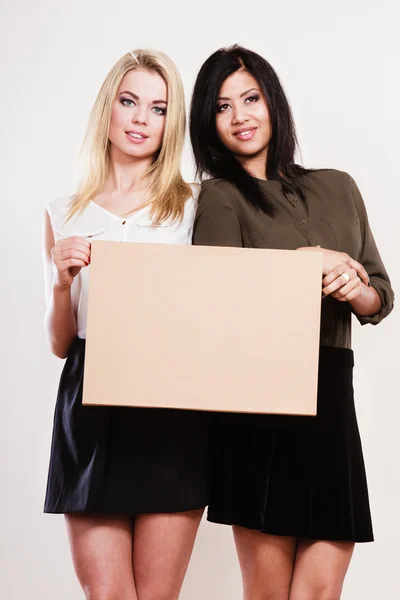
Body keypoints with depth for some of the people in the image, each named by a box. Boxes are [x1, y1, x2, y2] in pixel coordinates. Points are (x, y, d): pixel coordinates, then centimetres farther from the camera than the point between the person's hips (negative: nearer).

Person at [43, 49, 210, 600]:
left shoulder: (194, 207, 7)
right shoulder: (65, 216, 11)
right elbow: (60, 344, 14)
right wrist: (62, 280, -4)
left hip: (173, 414, -1)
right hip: (90, 415, 1)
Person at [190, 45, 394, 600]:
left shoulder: (337, 188, 17)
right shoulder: (221, 197, 4)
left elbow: (381, 298, 16)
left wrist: (356, 292, -6)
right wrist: (317, 262, -9)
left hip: (333, 402, 4)